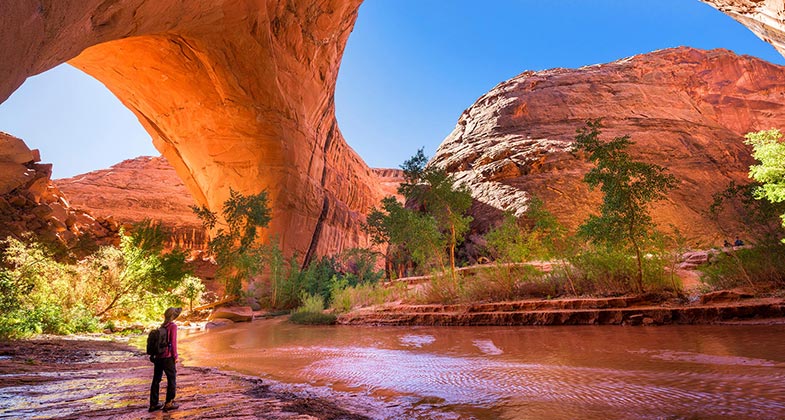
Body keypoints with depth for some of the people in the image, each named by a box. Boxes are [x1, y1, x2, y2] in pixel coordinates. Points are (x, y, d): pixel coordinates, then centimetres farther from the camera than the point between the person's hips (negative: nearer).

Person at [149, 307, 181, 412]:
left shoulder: (162, 326, 9)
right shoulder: (173, 326, -11)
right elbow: (173, 342, -13)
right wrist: (175, 356, -6)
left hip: (158, 357, 7)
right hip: (167, 357, -7)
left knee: (156, 380, 13)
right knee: (172, 380, 6)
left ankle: (154, 404, 21)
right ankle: (168, 403, 9)